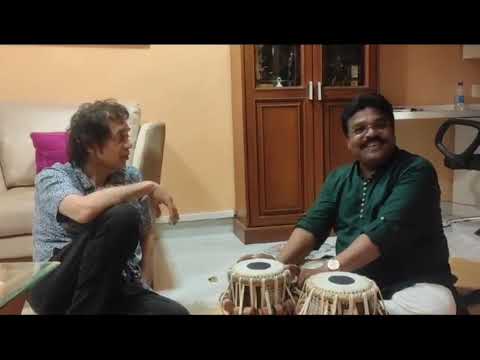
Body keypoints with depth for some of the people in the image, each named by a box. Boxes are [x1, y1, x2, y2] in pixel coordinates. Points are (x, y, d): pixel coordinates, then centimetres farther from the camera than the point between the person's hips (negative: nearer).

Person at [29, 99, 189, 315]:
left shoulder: (131, 177, 9)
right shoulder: (52, 177, -4)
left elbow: (145, 235, 21)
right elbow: (84, 210, -27)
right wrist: (148, 187, -18)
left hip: (116, 289, 4)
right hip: (59, 290, -3)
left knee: (176, 312, -27)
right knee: (121, 217, -29)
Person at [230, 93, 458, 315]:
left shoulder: (416, 171, -12)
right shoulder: (339, 178, 7)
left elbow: (387, 229, -25)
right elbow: (313, 224, -3)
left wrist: (328, 269, -34)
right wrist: (280, 263, -22)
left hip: (414, 284, -3)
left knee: (434, 307, -35)